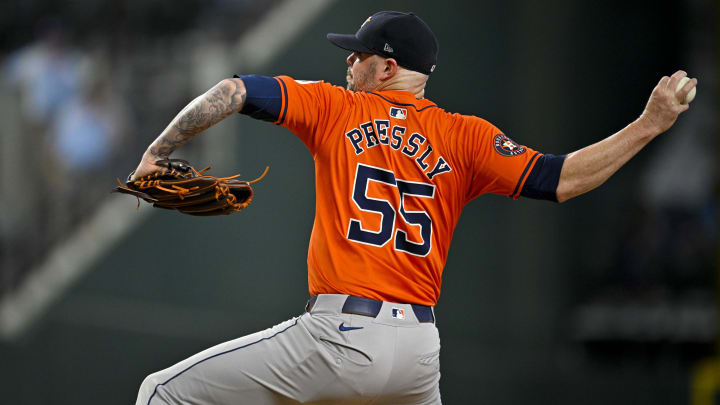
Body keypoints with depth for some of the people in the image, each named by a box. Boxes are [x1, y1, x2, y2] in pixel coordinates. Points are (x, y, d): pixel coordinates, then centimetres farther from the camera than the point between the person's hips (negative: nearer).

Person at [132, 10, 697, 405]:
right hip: (419, 353, 5)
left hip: (338, 338, -4)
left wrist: (157, 153, 10)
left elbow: (236, 92, 0)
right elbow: (559, 180, 3)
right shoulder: (463, 136, 10)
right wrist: (648, 126, 9)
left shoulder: (335, 108, 7)